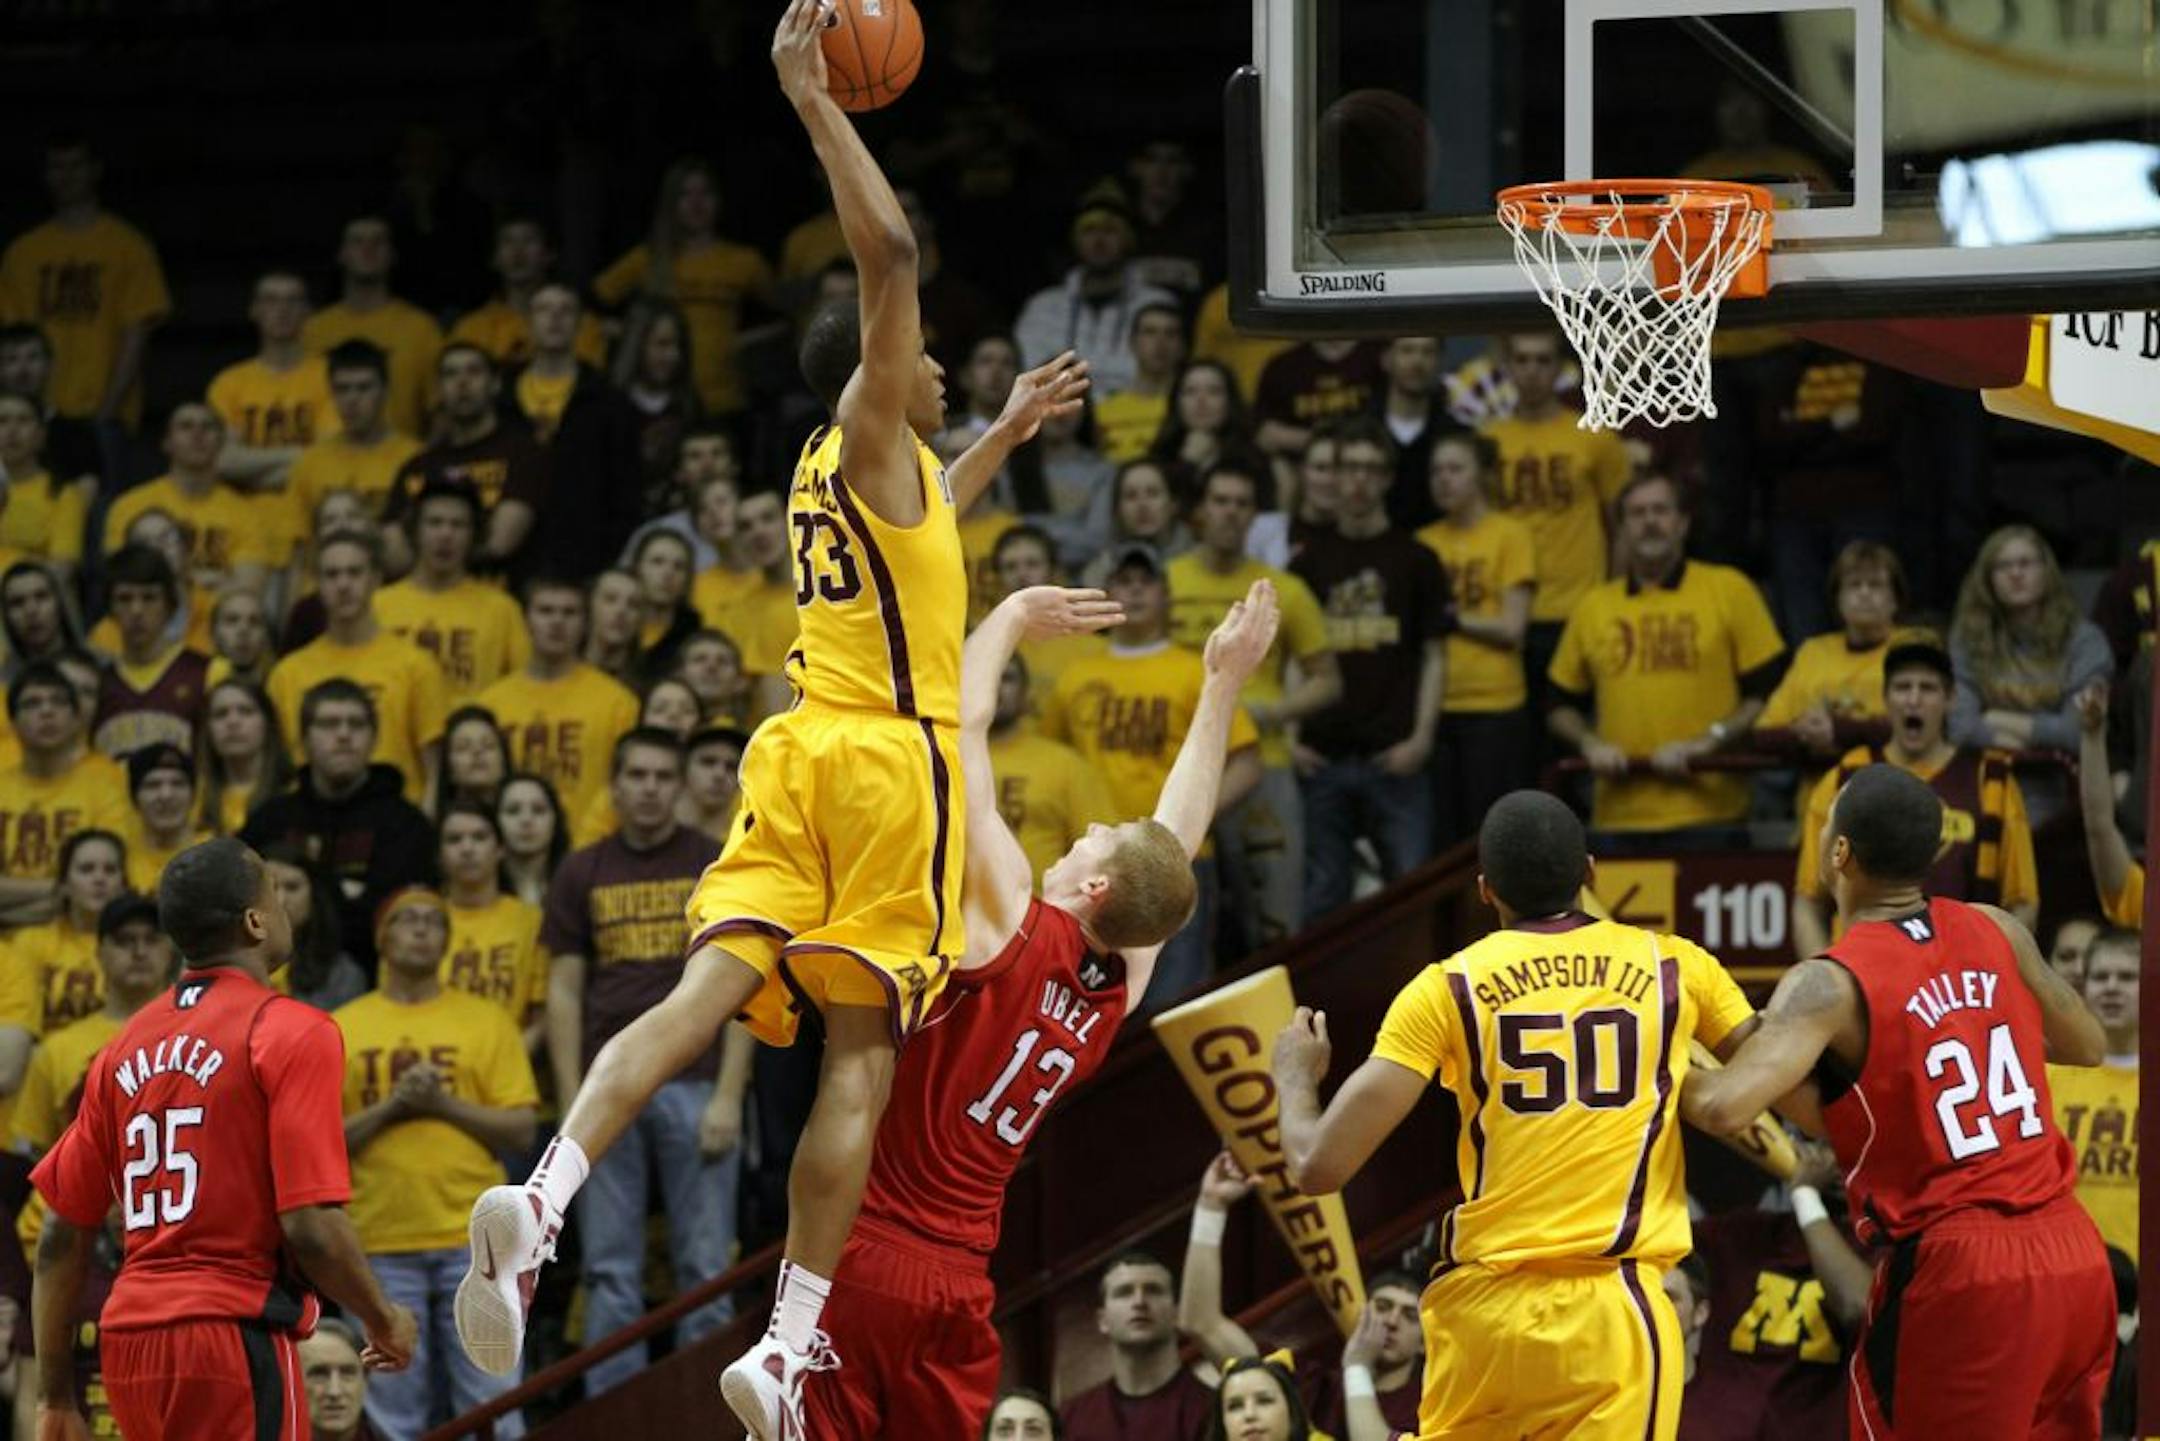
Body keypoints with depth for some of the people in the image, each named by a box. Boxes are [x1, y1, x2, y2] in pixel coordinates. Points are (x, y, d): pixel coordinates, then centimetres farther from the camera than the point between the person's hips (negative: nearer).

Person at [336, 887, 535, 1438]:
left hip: (472, 1238, 0)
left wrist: (443, 1103, -10)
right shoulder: (341, 1029, 9)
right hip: (381, 1247, 0)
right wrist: (392, 1107, -10)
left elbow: (521, 1132, 3)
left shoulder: (485, 1022, 8)